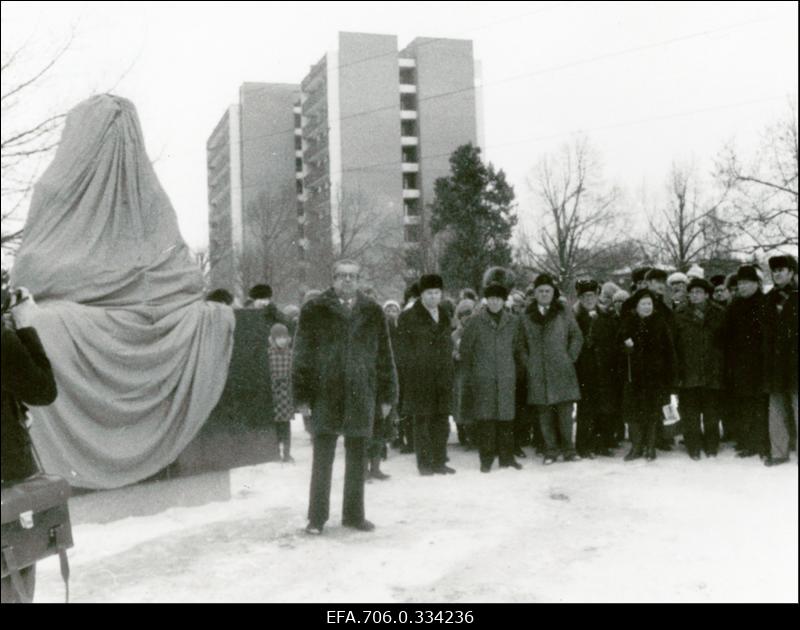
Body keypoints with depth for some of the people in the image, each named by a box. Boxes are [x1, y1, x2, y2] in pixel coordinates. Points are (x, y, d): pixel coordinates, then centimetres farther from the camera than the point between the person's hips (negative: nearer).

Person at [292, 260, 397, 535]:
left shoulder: (372, 312, 8)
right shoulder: (314, 310, 1)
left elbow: (384, 356, 10)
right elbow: (302, 355, 0)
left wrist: (387, 395, 7)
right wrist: (302, 396, -5)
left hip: (361, 396, 2)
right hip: (325, 395, -2)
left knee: (357, 459, 10)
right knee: (322, 458, 2)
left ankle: (354, 514, 22)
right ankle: (317, 517, 13)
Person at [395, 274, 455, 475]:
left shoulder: (444, 316, 16)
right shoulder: (409, 317, -2)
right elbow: (402, 351, -5)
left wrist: (449, 373, 12)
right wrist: (407, 377, -11)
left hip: (442, 377, 5)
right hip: (420, 378, -5)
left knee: (441, 421, 8)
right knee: (422, 420, -1)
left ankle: (439, 462, 17)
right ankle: (424, 464, 7)